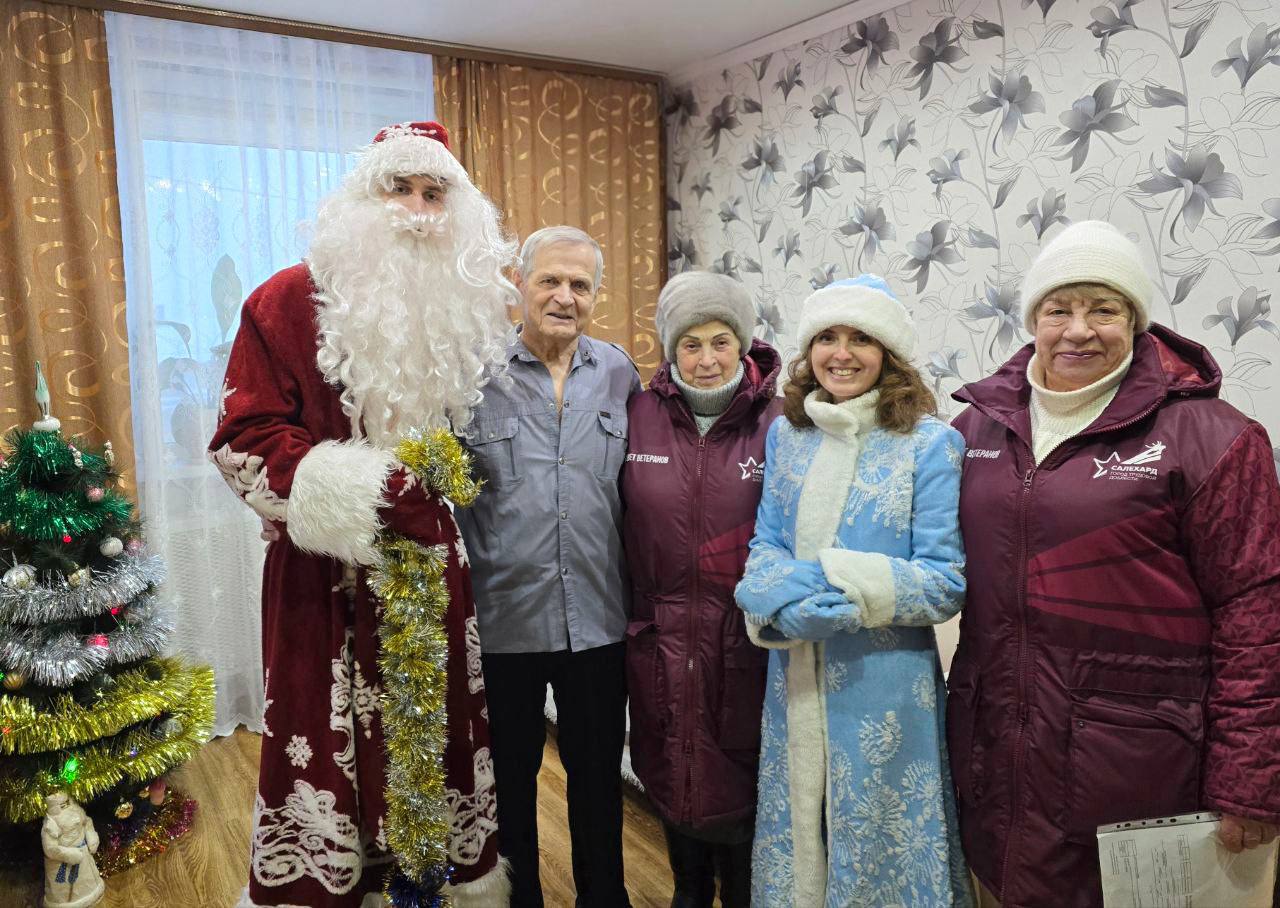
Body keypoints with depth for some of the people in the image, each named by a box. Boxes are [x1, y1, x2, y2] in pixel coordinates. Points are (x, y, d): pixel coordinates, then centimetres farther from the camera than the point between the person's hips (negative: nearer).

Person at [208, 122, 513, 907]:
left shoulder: (472, 306, 7)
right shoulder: (292, 300, -3)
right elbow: (245, 436, -6)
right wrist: (352, 490, -16)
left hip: (434, 560, 3)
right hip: (329, 564, -3)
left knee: (438, 724, 12)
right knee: (331, 738, 3)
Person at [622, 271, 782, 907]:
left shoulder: (777, 423, -7)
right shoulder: (638, 416, -2)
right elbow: (616, 520, 3)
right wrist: (632, 614, 4)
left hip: (745, 640, -2)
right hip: (660, 640, 3)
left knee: (739, 783, 11)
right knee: (670, 777, 19)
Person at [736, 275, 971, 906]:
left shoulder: (929, 443, -9)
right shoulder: (786, 434, 5)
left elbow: (945, 582, -12)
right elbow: (764, 546, 5)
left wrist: (827, 582, -20)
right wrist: (785, 602, -17)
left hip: (885, 690, -4)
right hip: (793, 684, 4)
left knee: (881, 853, 12)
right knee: (796, 840, 19)